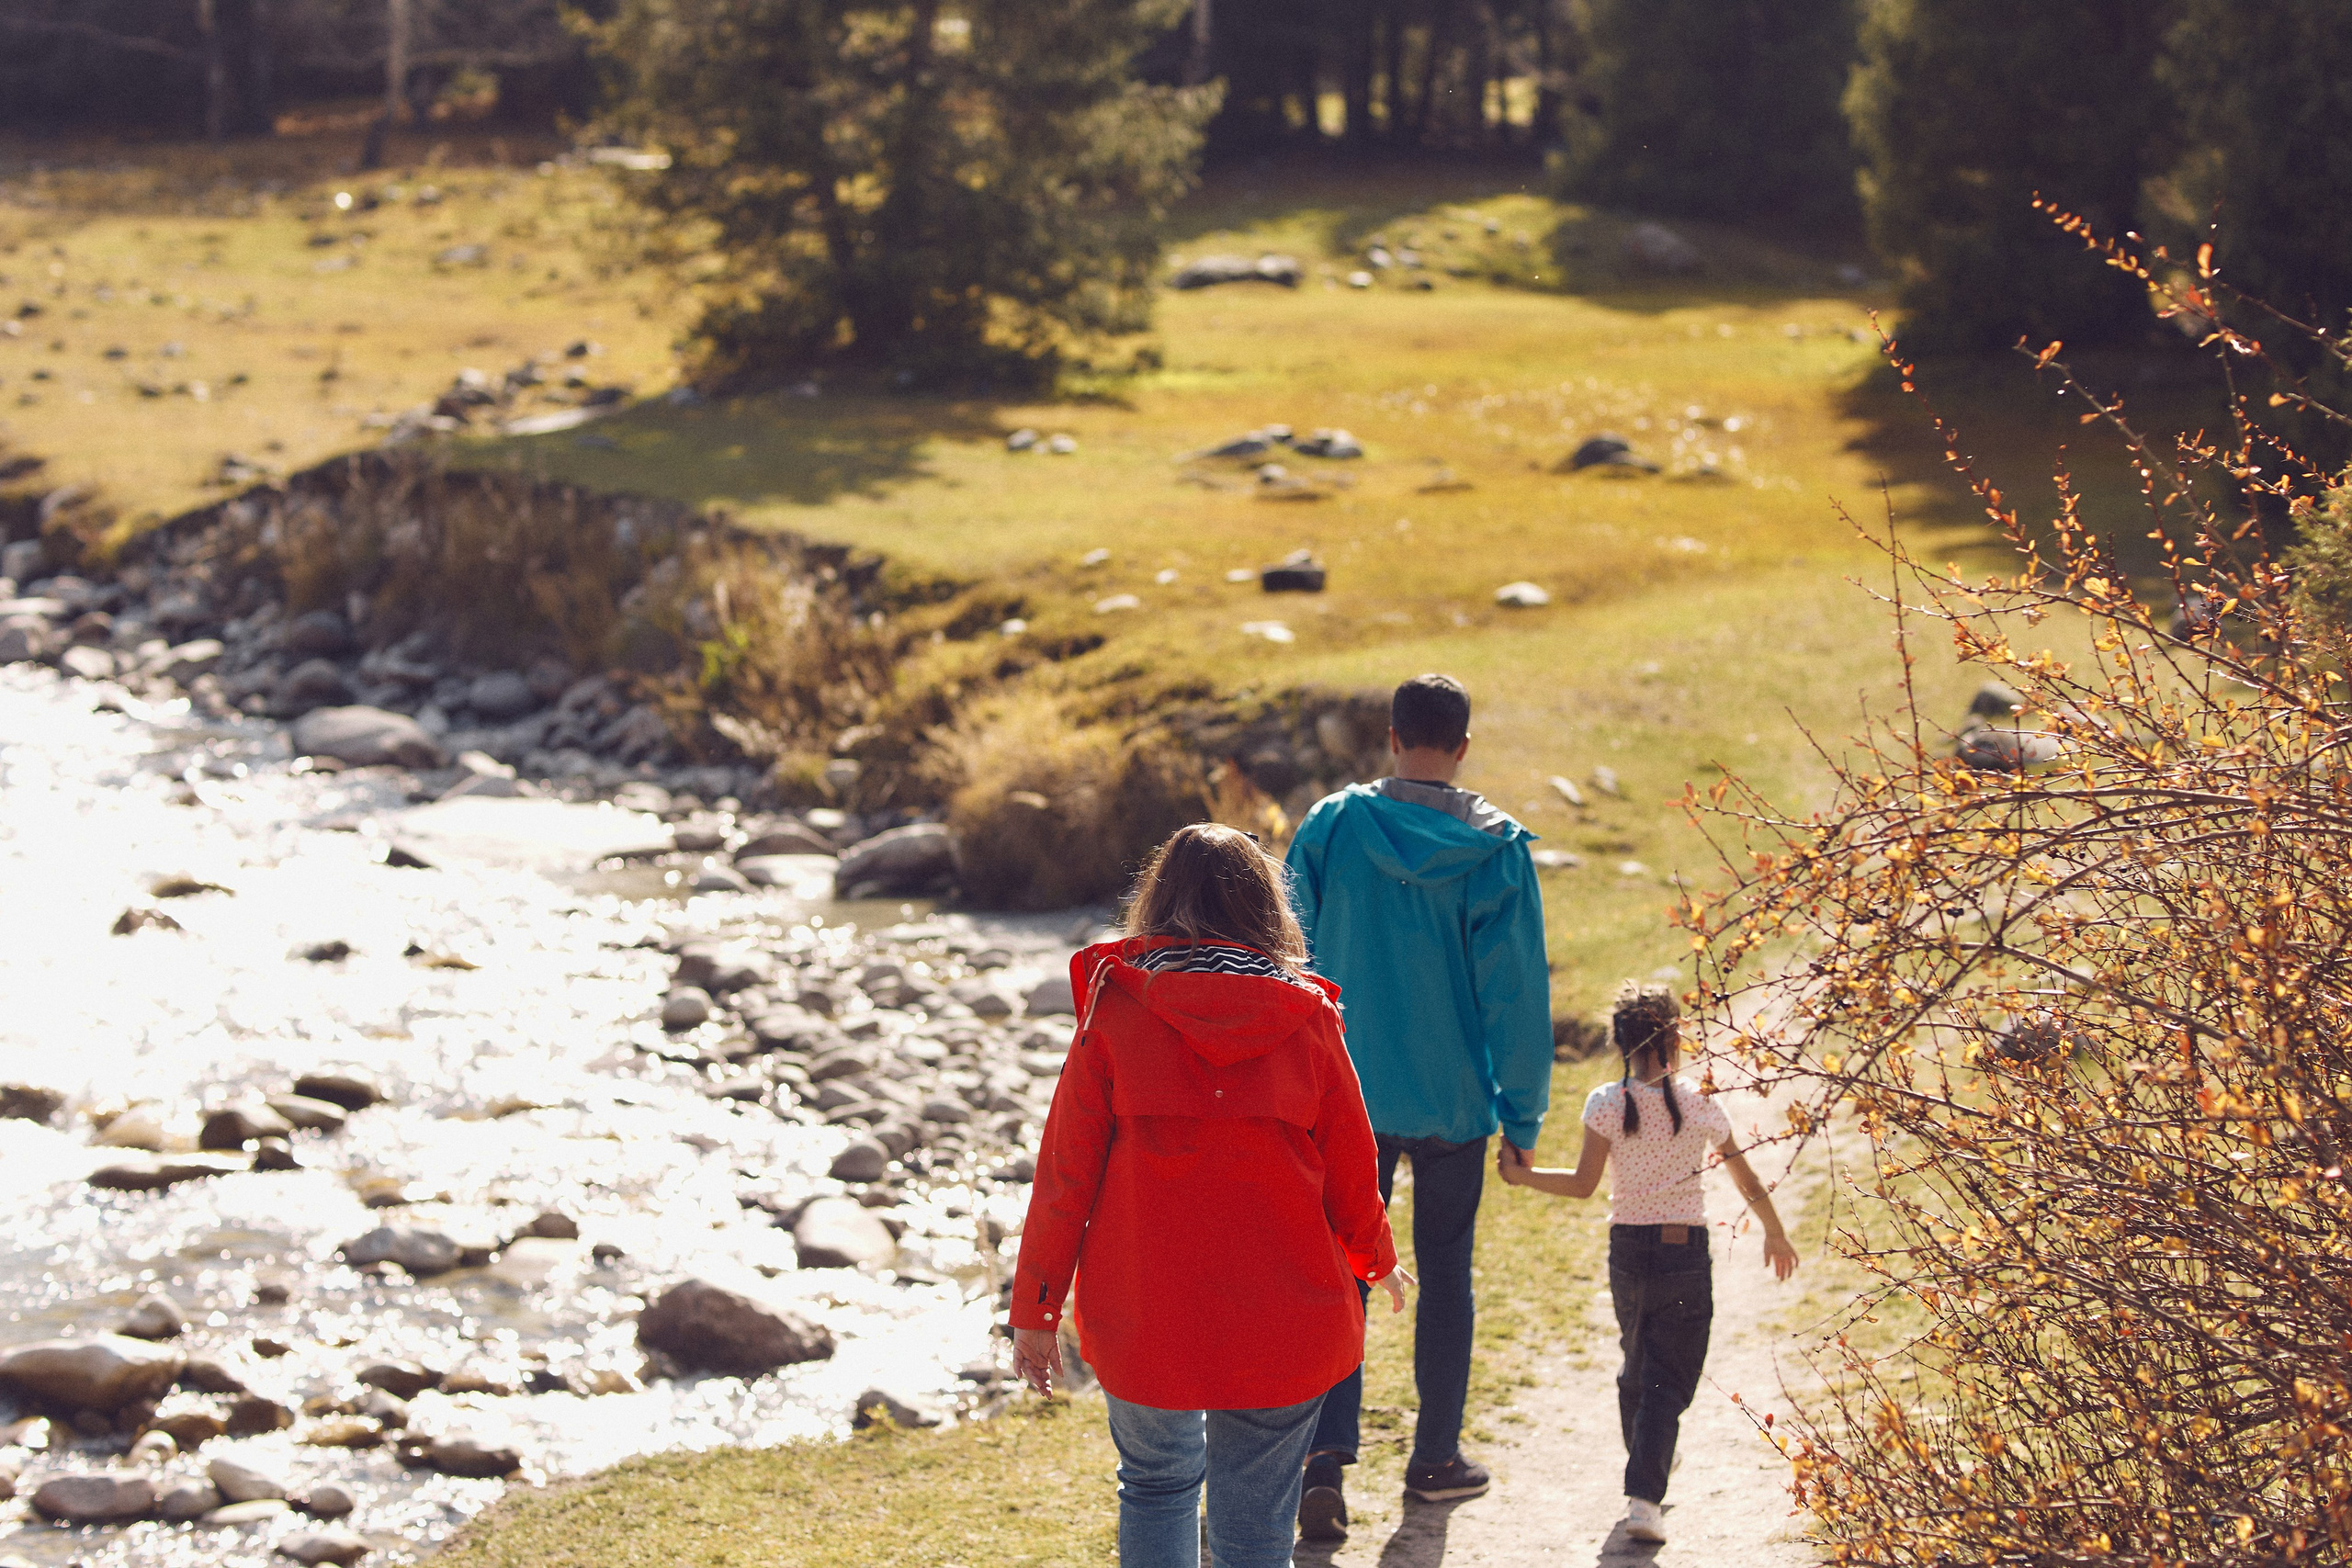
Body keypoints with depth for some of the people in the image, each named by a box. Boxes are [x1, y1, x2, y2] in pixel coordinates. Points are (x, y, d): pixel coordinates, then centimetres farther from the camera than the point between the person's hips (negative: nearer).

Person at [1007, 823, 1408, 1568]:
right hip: (1282, 1322, 0)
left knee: (1156, 1486, 22)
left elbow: (1066, 1169, -4)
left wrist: (1035, 1307, 4)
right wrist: (1375, 1260, 26)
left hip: (1142, 1319, 0)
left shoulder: (1117, 1011, -5)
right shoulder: (1308, 1022, -3)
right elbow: (1351, 1171, 6)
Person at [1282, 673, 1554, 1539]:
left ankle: (1326, 1453, -9)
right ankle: (1435, 1458, 23)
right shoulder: (1496, 849, -10)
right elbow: (1518, 993, -8)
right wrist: (1523, 1114, 1)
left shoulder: (1331, 827, -6)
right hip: (1454, 1102, -1)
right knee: (1445, 1278, 13)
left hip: (1349, 1097, 1)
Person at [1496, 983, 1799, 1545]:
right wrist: (1775, 1234, 19)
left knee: (1637, 1368, 23)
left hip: (1626, 1249, 2)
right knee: (1669, 1380, -2)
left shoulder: (1606, 1104, -6)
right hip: (1686, 1253, -2)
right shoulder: (1699, 1106, -6)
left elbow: (1582, 1184, -6)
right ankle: (1644, 1495, -17)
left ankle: (1646, 1472, 40)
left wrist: (1521, 1176, 7)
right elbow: (1748, 1184, 4)